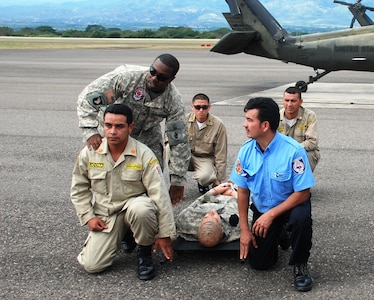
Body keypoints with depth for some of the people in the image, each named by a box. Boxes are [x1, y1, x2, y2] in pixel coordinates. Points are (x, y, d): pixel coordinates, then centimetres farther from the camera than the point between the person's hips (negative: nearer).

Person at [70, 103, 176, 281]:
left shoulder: (144, 155, -15)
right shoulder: (89, 153, -6)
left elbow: (160, 195, -15)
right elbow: (79, 189, 8)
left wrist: (164, 234, -16)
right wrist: (88, 217, -3)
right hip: (105, 216, 3)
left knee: (141, 209, -40)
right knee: (92, 265, -12)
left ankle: (144, 253, -10)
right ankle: (121, 235, 18)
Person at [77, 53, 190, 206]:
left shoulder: (173, 101, -26)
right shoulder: (127, 76, -33)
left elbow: (179, 142, -20)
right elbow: (87, 97, -31)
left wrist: (178, 181, -21)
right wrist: (90, 132, -43)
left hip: (146, 134, 2)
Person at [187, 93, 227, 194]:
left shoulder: (218, 125, -13)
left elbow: (221, 154, -8)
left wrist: (218, 179, -7)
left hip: (206, 158, -2)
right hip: (188, 155, 2)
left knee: (204, 176, -36)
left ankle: (203, 185, 6)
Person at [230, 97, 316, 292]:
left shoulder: (293, 151, -27)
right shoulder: (246, 151, -13)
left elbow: (303, 193, -23)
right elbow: (243, 191, -4)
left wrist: (271, 214, -26)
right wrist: (244, 230, -5)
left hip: (291, 204, -4)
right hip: (262, 209, 4)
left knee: (301, 218, -38)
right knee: (258, 263, -2)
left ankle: (300, 265, -10)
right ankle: (278, 234, 31)